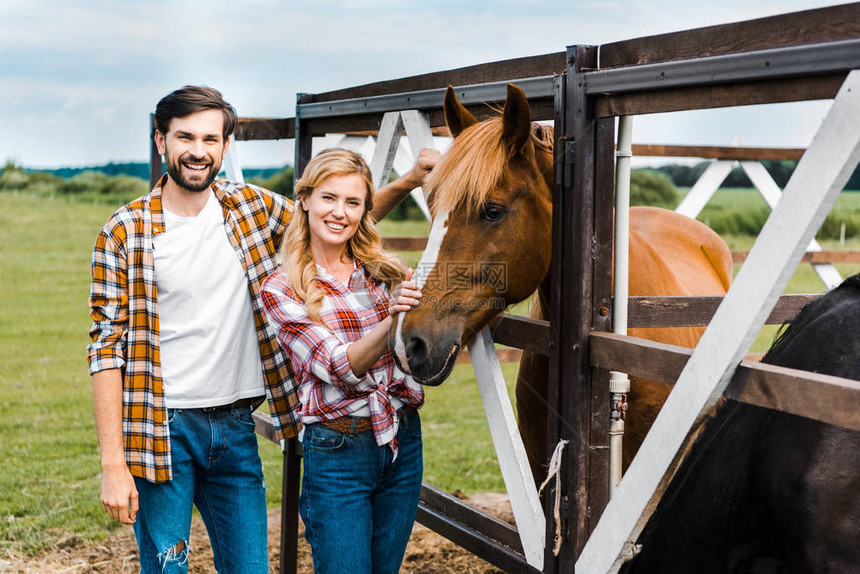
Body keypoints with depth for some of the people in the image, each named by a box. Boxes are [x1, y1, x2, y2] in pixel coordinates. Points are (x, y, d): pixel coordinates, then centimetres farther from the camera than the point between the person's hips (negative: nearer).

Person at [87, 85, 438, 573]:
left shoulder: (252, 207, 4)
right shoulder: (126, 232, -7)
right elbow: (108, 349, -8)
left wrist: (407, 183, 3)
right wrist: (113, 464, -14)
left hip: (236, 427, 3)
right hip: (163, 430, -3)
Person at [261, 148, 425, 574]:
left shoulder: (385, 271, 5)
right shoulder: (281, 290, -7)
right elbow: (341, 367, -16)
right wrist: (393, 318, -31)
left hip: (404, 442, 4)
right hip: (337, 452, -4)